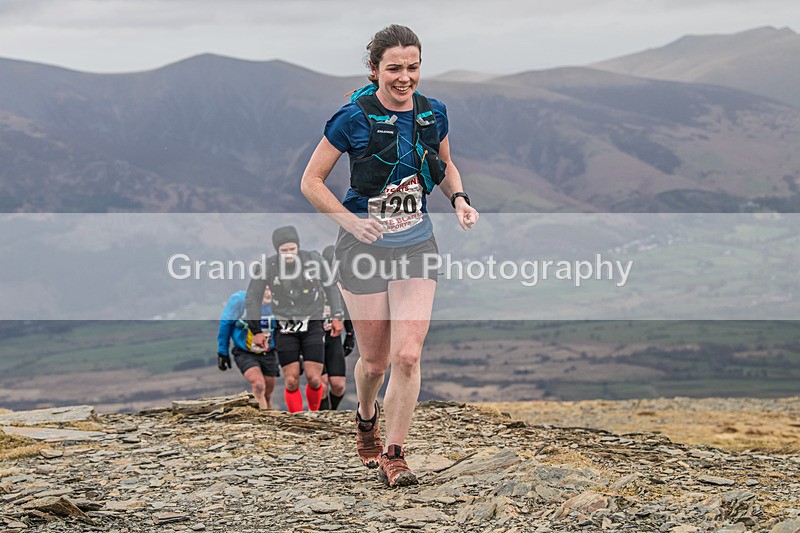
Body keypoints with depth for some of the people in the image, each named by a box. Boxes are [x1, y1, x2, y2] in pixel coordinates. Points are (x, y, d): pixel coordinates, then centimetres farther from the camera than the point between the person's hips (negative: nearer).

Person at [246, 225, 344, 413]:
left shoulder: (314, 259, -8)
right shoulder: (268, 267, -9)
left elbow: (330, 286, 8)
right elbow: (252, 297, 4)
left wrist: (337, 316, 7)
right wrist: (256, 331, 4)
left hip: (312, 325, 0)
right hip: (285, 328, 0)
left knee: (314, 378, -7)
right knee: (291, 381, -6)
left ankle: (315, 413, 21)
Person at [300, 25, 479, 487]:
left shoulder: (434, 114, -1)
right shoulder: (354, 118, -13)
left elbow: (446, 166, 19)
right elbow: (311, 181, -7)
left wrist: (459, 199, -2)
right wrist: (351, 221, -20)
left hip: (416, 245, 2)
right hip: (365, 246, -2)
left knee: (407, 355, -11)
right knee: (375, 361, 7)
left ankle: (393, 456, 2)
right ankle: (367, 418, 41)